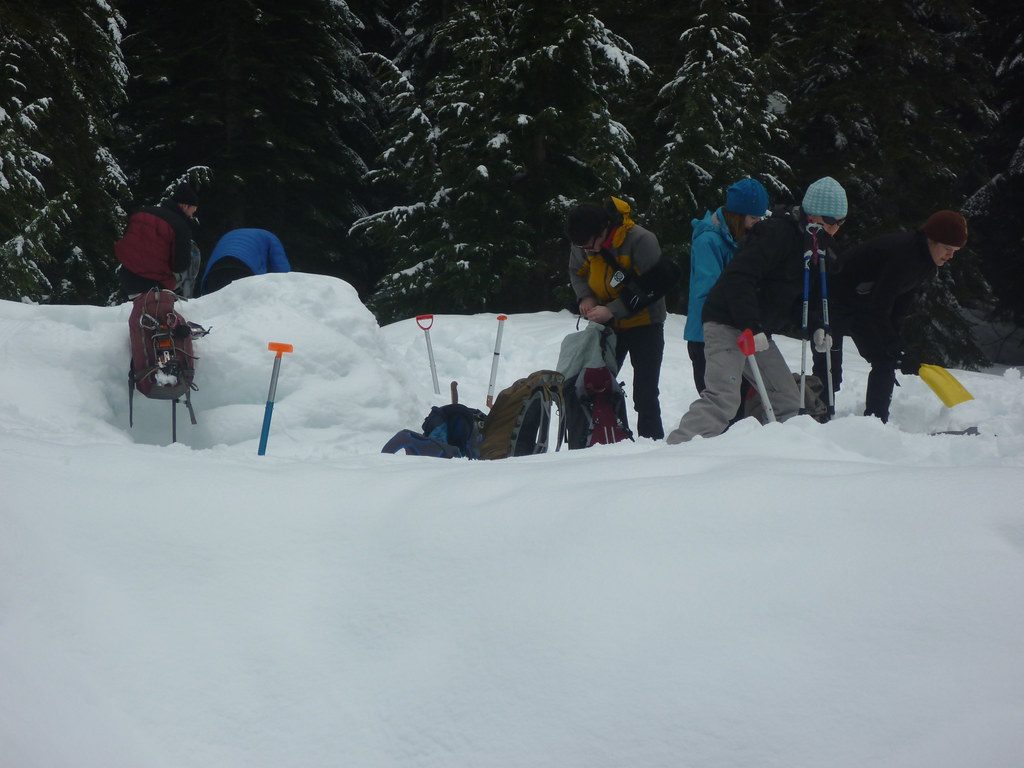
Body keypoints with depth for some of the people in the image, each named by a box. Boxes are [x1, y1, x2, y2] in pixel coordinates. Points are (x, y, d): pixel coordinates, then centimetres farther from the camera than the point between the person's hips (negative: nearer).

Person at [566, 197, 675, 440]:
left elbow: (653, 286, -24)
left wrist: (612, 310, -27)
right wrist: (585, 298, -10)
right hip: (608, 324, 5)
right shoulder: (583, 242, -8)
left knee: (645, 394, -8)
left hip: (644, 323, -5)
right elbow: (577, 273, 10)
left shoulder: (642, 241, -27)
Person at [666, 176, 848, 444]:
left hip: (758, 330, 10)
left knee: (788, 402, 8)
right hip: (728, 324, -10)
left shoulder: (817, 248, 13)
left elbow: (800, 298, 21)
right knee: (723, 398, -23)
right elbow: (739, 277, -26)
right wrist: (751, 326, -31)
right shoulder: (777, 232, -17)